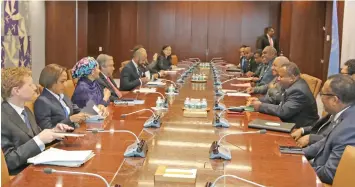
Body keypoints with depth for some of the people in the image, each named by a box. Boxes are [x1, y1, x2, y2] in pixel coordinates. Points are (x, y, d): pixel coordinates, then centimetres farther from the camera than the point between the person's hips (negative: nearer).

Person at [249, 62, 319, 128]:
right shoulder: (293, 84, 5)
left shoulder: (298, 91, -24)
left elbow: (283, 111, -28)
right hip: (292, 124, 8)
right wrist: (260, 101, -6)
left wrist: (261, 106, -20)